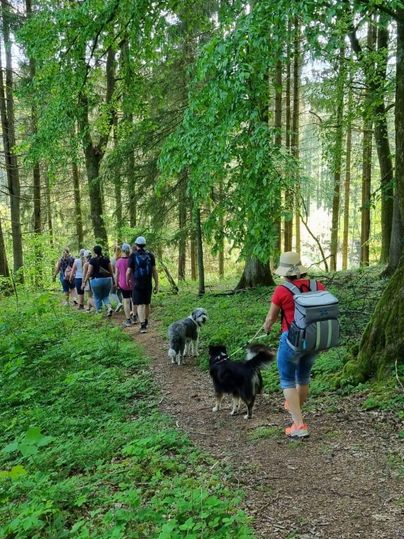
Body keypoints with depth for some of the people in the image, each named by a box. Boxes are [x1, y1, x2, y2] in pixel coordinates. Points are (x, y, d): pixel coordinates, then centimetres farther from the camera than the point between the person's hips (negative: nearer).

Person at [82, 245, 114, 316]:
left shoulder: (92, 260, -6)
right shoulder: (106, 259, 4)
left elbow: (89, 272, -8)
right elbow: (111, 271, 7)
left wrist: (85, 281, -1)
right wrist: (111, 278, 19)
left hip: (97, 280, -3)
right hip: (107, 279, 3)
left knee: (98, 298, 10)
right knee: (106, 296, 16)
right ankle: (109, 307, -7)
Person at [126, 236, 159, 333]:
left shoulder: (133, 256, -6)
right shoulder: (150, 255, 0)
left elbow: (129, 271, -6)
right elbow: (154, 271, -2)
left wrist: (127, 281, 14)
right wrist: (157, 284, 2)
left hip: (137, 284, -3)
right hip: (148, 284, 3)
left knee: (140, 304, -1)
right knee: (147, 303, 17)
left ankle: (143, 326, -11)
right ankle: (146, 322, 33)